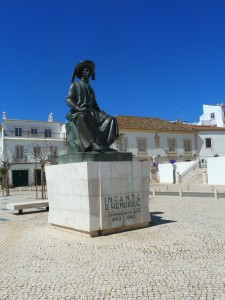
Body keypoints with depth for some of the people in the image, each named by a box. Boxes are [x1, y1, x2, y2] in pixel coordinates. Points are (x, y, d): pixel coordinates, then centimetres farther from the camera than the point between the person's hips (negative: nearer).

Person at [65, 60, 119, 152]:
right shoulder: (74, 85, 14)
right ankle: (97, 144, -59)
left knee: (111, 120, -22)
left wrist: (101, 114, 4)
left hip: (91, 112, 5)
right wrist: (78, 108, -22)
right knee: (83, 119, -44)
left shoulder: (90, 89, 31)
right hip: (77, 113, -5)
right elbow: (68, 100, -2)